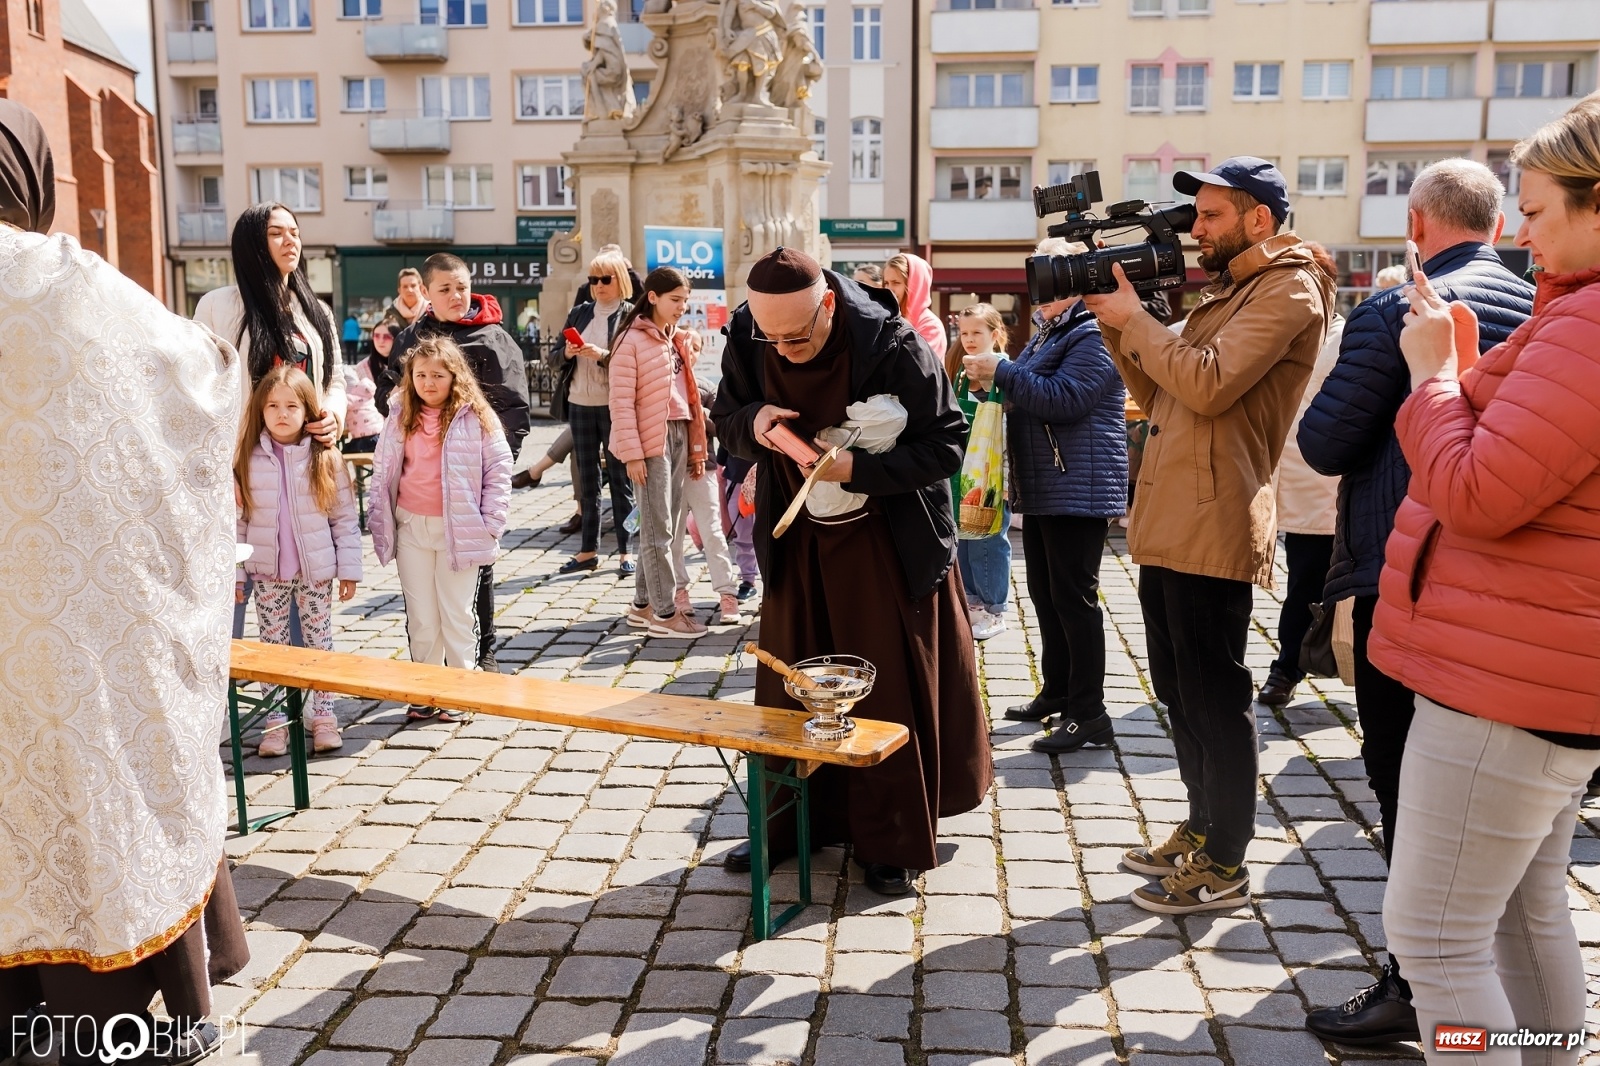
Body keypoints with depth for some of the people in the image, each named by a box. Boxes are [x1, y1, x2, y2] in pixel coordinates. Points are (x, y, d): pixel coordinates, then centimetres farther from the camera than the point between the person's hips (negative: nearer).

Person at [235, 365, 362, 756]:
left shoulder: (326, 459, -5)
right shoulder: (247, 459, -2)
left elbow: (345, 519, -2)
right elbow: (237, 520, 2)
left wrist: (349, 569, -3)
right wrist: (234, 572, 1)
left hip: (316, 570, -1)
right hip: (267, 572, 1)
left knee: (320, 642, 7)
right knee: (272, 646, 8)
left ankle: (324, 716, 16)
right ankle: (276, 721, 16)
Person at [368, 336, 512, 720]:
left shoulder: (475, 418, -6)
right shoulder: (400, 418, 6)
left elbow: (500, 469, -4)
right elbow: (382, 471, 12)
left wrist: (490, 522, -8)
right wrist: (379, 520, 7)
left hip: (457, 529, -3)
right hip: (411, 528, 4)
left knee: (457, 613, 7)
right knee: (420, 616, 10)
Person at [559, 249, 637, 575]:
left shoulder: (631, 316, -4)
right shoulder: (579, 313, 11)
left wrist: (602, 355, -22)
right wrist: (569, 353, -7)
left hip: (615, 407, -5)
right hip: (580, 404, 5)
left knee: (620, 477, 1)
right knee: (587, 479, 10)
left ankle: (625, 552, 8)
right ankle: (588, 550, 17)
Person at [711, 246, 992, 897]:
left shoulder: (891, 346, -23)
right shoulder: (747, 338, -10)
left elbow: (944, 445, -19)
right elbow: (725, 417, 5)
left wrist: (857, 468, -31)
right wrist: (752, 423, -19)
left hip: (887, 542, -4)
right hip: (798, 538, 4)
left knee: (889, 691, 4)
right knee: (788, 686, 11)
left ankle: (892, 842, 18)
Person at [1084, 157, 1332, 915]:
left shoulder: (1287, 292, -8)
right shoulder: (1225, 295, 22)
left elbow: (1208, 385, -21)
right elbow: (1159, 399, 19)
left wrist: (1133, 319, -11)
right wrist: (1117, 327, 7)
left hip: (1212, 530, -10)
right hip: (1168, 526, 10)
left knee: (1213, 698, -1)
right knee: (1179, 692, 17)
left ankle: (1223, 865, 11)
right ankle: (1202, 828, 32)